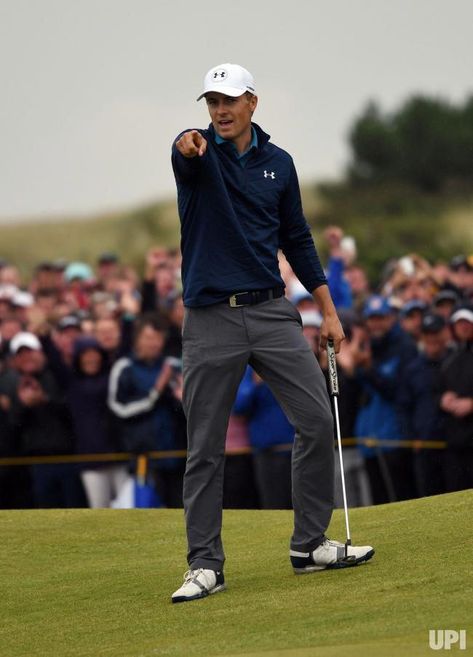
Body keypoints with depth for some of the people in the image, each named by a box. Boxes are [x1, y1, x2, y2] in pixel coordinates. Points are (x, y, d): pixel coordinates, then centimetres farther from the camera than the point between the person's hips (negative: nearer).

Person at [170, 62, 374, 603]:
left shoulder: (278, 163, 9)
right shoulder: (196, 152, -2)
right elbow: (187, 155, -29)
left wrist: (328, 311, 10)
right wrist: (189, 147, -54)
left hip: (271, 312, 3)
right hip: (210, 320, -3)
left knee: (318, 422, -4)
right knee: (205, 450, 0)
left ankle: (310, 545, 7)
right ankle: (204, 565, 7)